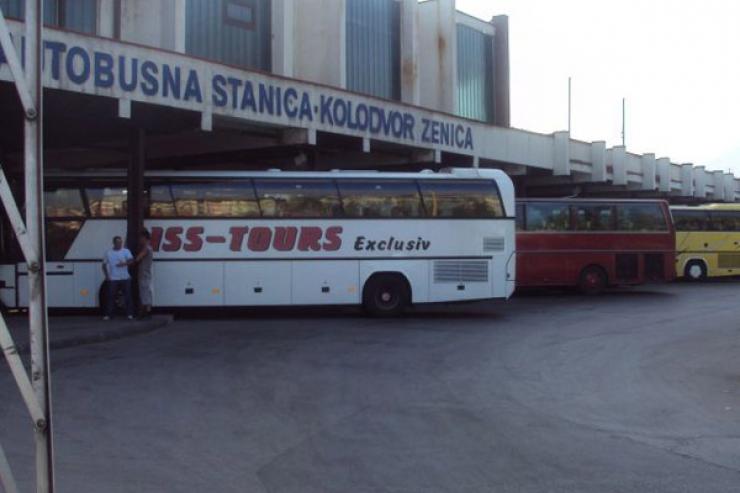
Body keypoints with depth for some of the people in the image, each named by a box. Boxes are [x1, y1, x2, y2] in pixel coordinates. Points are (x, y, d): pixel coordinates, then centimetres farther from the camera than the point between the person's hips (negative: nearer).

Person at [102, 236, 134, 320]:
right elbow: (104, 265, 14)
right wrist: (107, 275, 2)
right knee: (111, 297, -1)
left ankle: (129, 314, 5)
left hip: (125, 278, 0)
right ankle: (108, 315, 4)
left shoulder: (126, 251, 3)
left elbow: (131, 260, -11)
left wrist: (124, 263, -31)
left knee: (127, 296, -1)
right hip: (113, 279, 1)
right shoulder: (108, 253, 8)